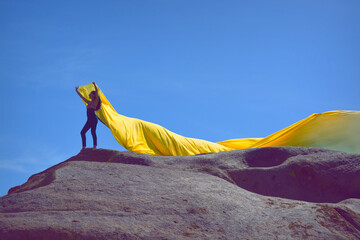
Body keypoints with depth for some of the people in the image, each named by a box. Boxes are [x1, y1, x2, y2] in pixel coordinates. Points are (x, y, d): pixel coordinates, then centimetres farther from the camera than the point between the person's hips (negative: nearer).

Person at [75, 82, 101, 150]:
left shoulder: (96, 101, 4)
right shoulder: (89, 102, 23)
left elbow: (96, 92, -10)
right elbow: (82, 97, 33)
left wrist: (95, 85, -18)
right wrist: (77, 91, 38)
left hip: (93, 119, -8)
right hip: (89, 120, 8)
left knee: (93, 132, -17)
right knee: (82, 132, 2)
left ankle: (95, 146, -21)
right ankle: (84, 147, 1)